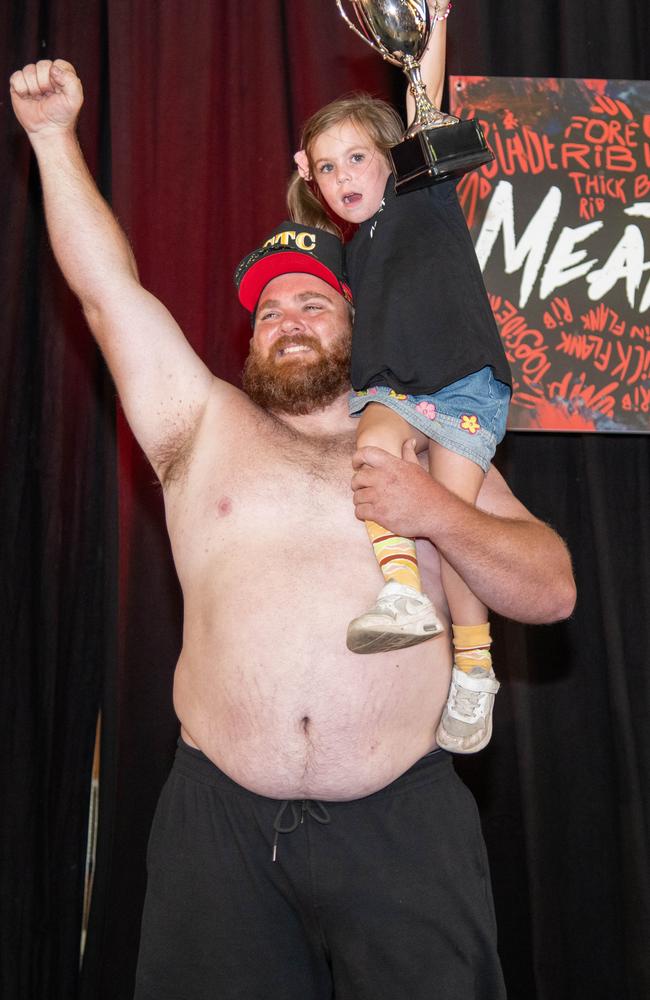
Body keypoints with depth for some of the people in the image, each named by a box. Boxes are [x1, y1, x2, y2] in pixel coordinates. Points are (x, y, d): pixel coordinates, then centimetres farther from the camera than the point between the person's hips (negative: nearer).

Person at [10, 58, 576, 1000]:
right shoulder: (203, 427, 11)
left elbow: (553, 592, 4)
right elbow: (110, 288, 6)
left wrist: (436, 514, -11)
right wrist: (54, 137, 4)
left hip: (401, 824, 0)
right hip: (222, 819, 1)